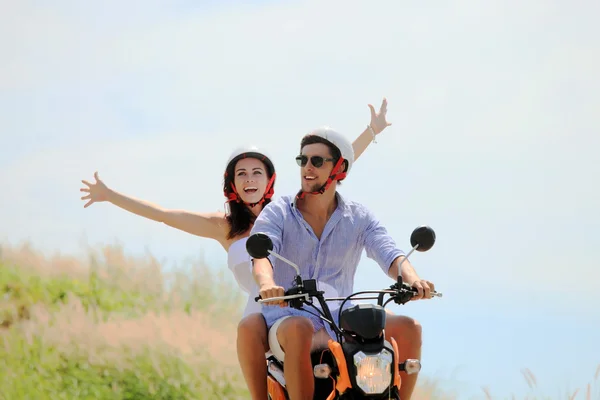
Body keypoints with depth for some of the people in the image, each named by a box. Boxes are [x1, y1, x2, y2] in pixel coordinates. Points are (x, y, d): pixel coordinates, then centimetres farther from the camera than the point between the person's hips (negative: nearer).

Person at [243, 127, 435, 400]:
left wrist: (412, 279, -31)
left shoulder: (359, 218, 9)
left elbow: (390, 254, -7)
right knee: (298, 329, -38)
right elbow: (261, 254, -16)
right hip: (288, 318, -3)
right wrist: (267, 283, -42)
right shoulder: (277, 213, 2)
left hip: (341, 323, 3)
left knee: (407, 328, -19)